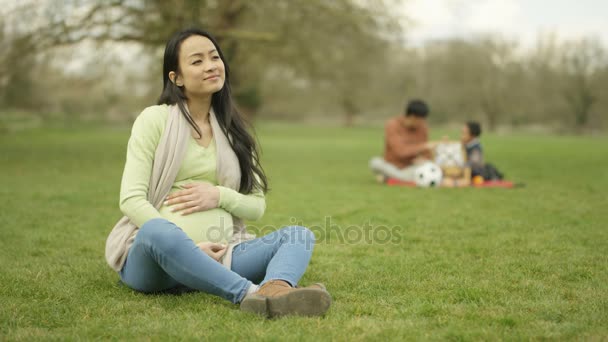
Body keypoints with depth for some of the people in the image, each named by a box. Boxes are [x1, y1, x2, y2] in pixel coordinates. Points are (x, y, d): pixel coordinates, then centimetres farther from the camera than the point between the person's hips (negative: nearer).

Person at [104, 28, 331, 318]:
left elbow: (257, 206, 16)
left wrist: (220, 196, -6)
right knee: (159, 231, -38)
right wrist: (190, 246, -19)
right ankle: (252, 293, -49)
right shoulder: (155, 119, 3)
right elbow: (131, 199, -6)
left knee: (300, 235, -18)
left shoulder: (232, 130, 17)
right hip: (152, 253, -4)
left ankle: (276, 290, -52)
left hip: (217, 256, 4)